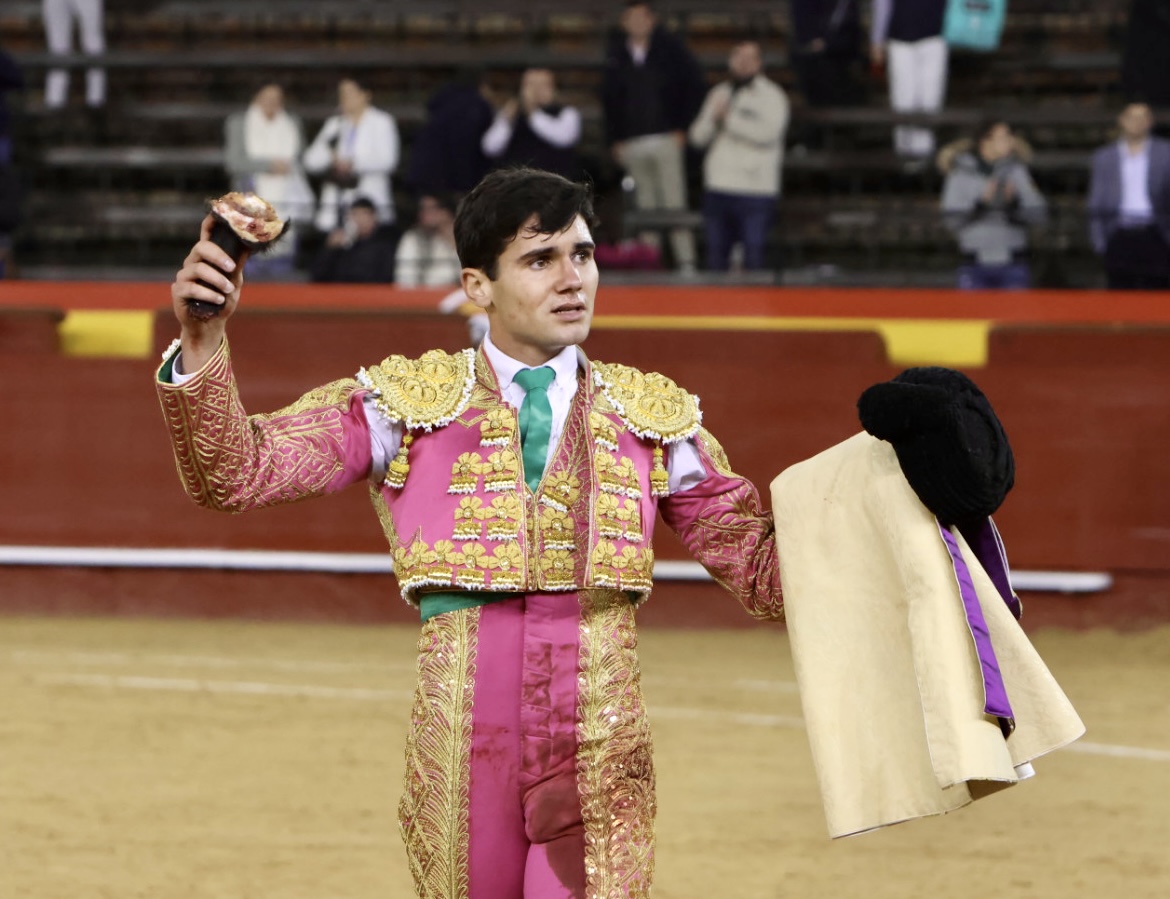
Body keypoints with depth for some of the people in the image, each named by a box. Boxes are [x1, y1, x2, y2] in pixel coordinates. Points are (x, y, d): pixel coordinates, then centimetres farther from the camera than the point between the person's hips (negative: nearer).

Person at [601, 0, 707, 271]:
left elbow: (696, 87, 3)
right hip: (631, 144, 4)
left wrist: (683, 128, -2)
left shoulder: (670, 48, 1)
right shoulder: (616, 55, 12)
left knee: (674, 204, -9)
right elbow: (609, 100, 19)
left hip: (666, 139, -4)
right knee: (645, 207, 4)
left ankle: (685, 261, -11)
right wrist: (614, 139, 12)